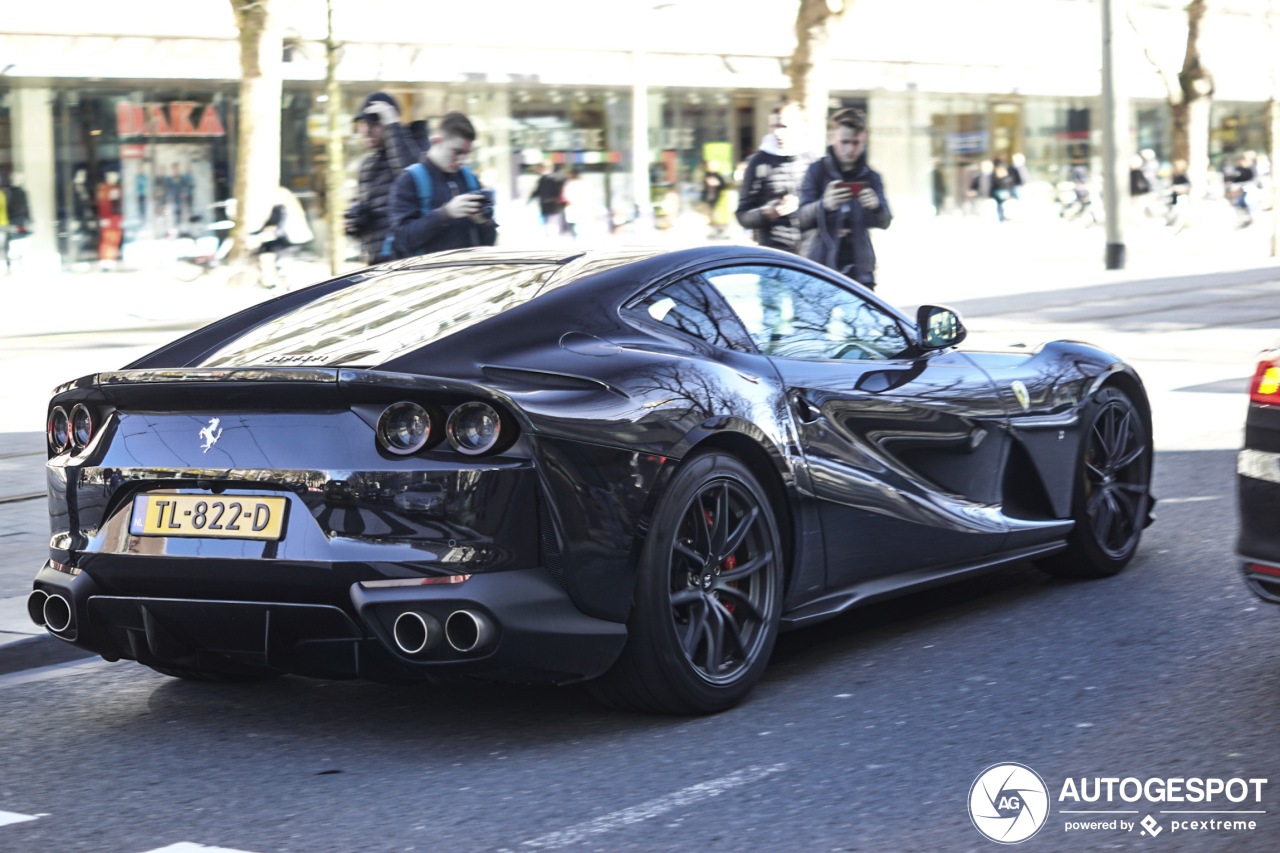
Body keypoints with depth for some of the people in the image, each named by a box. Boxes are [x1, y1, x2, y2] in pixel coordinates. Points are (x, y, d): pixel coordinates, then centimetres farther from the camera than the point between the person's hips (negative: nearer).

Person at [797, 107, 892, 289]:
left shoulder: (871, 177, 6)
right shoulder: (818, 171, 0)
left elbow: (884, 221, -5)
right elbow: (803, 218, -10)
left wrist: (876, 206, -30)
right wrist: (824, 205, -33)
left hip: (858, 267, 2)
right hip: (820, 261, -2)